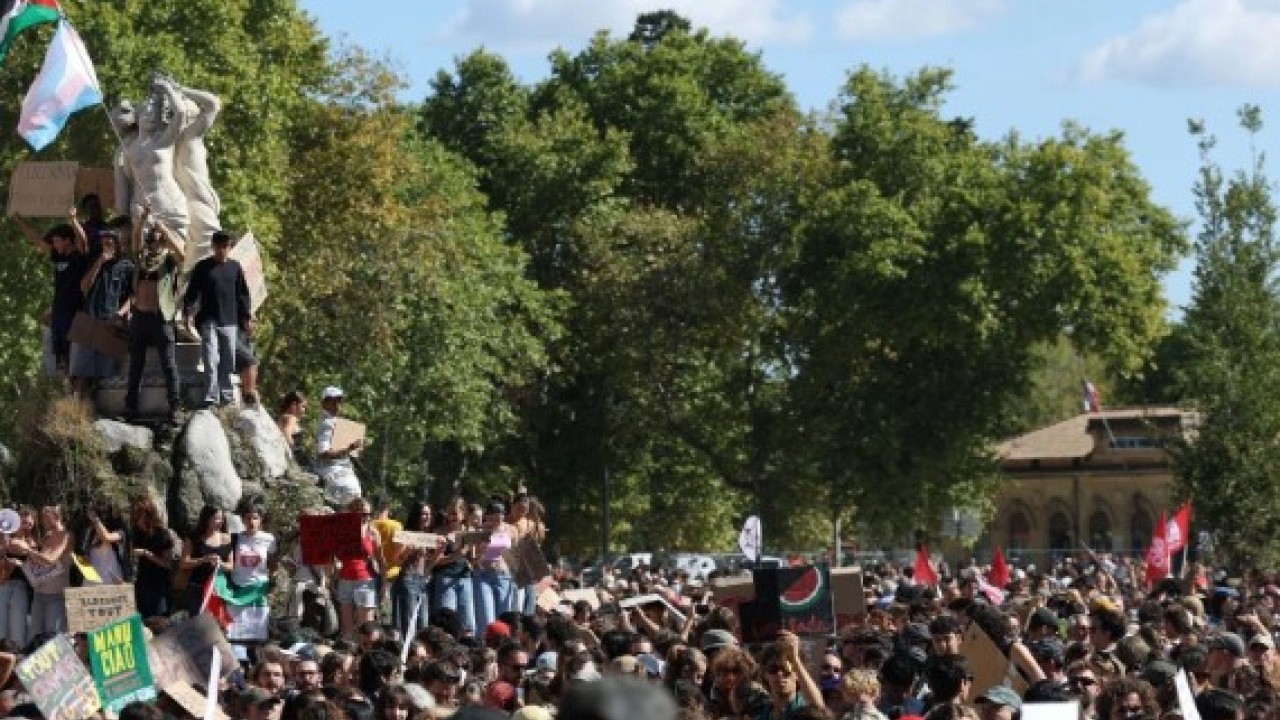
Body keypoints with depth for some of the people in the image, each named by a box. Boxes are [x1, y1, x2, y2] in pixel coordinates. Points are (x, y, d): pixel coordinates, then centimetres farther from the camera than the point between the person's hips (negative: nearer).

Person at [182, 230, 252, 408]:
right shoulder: (203, 267, 2)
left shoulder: (235, 267, 11)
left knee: (228, 362, 5)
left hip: (229, 321, 3)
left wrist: (247, 317, 11)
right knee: (211, 360, -12)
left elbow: (242, 294, 15)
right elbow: (192, 292, 1)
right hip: (209, 321, -3)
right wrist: (188, 312, -12)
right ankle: (211, 398, -14)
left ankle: (227, 398, 12)